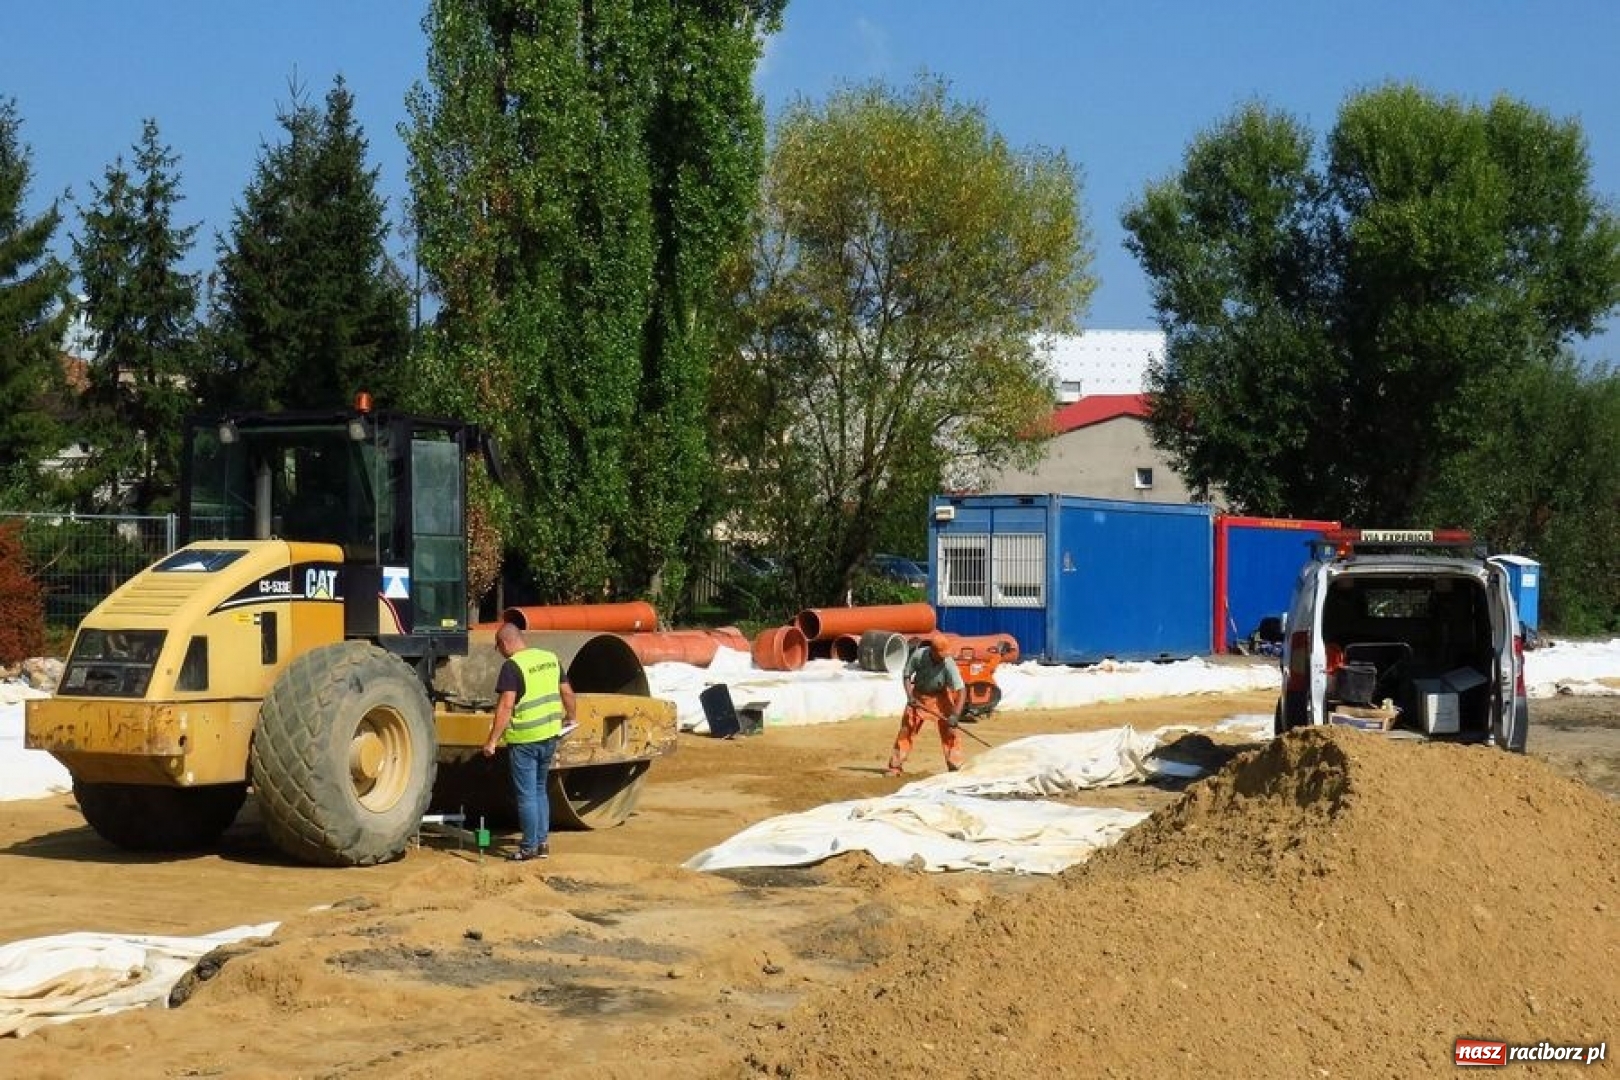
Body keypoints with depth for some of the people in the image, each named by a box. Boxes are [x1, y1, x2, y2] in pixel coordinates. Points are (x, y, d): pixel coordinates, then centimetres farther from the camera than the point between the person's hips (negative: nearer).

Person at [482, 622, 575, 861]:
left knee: (526, 794, 3)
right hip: (550, 735, 7)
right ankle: (543, 842, 21)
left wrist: (492, 740, -18)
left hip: (524, 739, -7)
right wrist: (570, 717, 29)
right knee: (539, 790, 19)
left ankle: (530, 847, 8)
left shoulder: (512, 666, -15)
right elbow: (567, 692, 11)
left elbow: (506, 706, -20)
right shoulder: (551, 658, 6)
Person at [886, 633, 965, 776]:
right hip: (919, 695, 1)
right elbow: (906, 675, -10)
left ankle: (955, 768, 1)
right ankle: (896, 766, 10)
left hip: (940, 696, -1)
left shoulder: (949, 664, -31)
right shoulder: (918, 655, -27)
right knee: (906, 729, 1)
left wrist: (955, 715, -41)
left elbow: (961, 690, -32)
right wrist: (910, 696, -23)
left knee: (950, 730, -9)